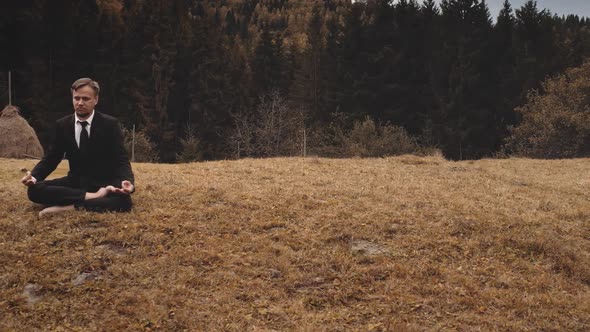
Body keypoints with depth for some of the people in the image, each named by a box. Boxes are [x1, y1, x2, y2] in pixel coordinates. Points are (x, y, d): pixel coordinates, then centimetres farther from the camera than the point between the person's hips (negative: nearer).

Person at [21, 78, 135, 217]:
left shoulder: (110, 124, -6)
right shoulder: (62, 125, 3)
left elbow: (121, 159, -10)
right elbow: (51, 157, 7)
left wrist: (128, 181, -33)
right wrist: (34, 176, -16)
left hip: (104, 184, -3)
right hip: (75, 182, 3)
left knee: (123, 200, -37)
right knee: (34, 190, -22)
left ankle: (68, 207, -33)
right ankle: (93, 196, -32)